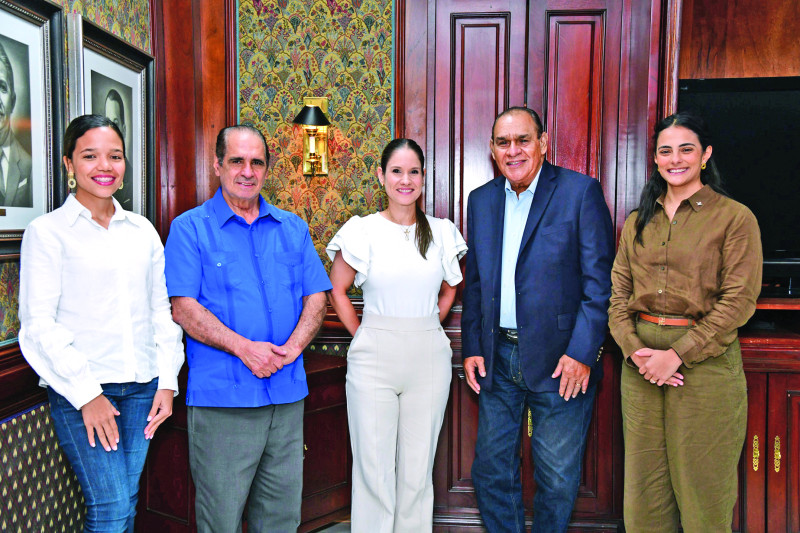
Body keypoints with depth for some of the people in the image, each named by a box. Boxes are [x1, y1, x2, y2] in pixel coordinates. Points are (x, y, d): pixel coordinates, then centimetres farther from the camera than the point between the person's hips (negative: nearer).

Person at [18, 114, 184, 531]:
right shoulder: (46, 232, -2)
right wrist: (86, 394, -11)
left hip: (141, 387, 4)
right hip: (79, 389, -4)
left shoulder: (142, 230, 11)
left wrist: (167, 381, 6)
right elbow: (39, 322, -7)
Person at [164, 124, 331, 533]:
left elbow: (316, 297, 9)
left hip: (287, 394, 4)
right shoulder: (190, 228, 1)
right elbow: (184, 309, -7)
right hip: (221, 398, -4)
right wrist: (244, 347, -17)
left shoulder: (292, 228, 13)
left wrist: (293, 347, -8)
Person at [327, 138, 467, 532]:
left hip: (428, 359, 2)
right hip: (374, 359, -2)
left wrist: (427, 325, 10)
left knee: (418, 467, 12)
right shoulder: (362, 231, -2)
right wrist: (363, 337, 2)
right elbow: (337, 290, 6)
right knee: (373, 468, 4)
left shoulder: (442, 233, 5)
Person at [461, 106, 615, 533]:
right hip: (497, 358, 5)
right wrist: (472, 348, 6)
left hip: (559, 360, -4)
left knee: (557, 479, 9)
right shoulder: (481, 199, 9)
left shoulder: (580, 192, -6)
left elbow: (600, 281, -8)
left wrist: (582, 353, -14)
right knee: (491, 470, 14)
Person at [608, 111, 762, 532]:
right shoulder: (638, 222, 11)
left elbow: (739, 299, -10)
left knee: (701, 483, 7)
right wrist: (633, 349, -9)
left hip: (705, 357, -4)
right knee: (644, 482, 11)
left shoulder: (735, 217, -2)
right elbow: (618, 293, 7)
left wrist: (678, 353, -16)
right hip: (642, 361, 4)